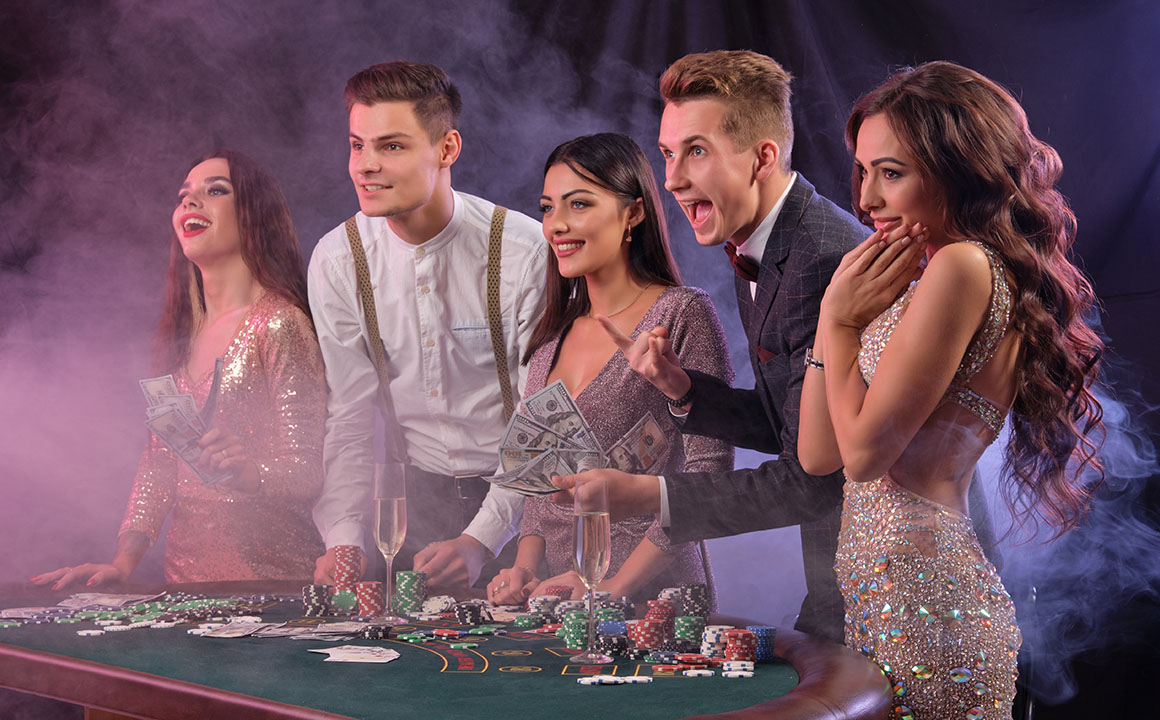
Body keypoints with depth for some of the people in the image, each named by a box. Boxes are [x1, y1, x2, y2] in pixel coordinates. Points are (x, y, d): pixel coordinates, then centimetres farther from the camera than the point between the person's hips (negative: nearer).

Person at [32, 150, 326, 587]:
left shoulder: (278, 324, -8)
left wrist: (251, 472, -32)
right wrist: (123, 561, 4)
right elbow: (159, 458, 15)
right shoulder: (183, 331, 13)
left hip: (268, 578, -6)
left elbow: (308, 475, -11)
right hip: (183, 577, 6)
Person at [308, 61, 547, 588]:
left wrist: (480, 540, -22)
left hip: (518, 492, -2)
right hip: (419, 497, 3)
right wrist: (345, 540, -14)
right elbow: (348, 417, -1)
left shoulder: (524, 251, -15)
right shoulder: (336, 261, -3)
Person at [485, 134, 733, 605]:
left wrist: (612, 587, -15)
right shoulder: (553, 336, 14)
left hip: (651, 599, -5)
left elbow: (707, 476, -11)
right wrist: (525, 567, 1)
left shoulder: (682, 315, -5)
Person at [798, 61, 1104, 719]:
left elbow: (864, 451, -14)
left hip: (920, 602, -9)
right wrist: (846, 311, 6)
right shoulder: (916, 285, 14)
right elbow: (818, 454, 12)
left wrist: (839, 318, -2)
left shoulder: (963, 267, -14)